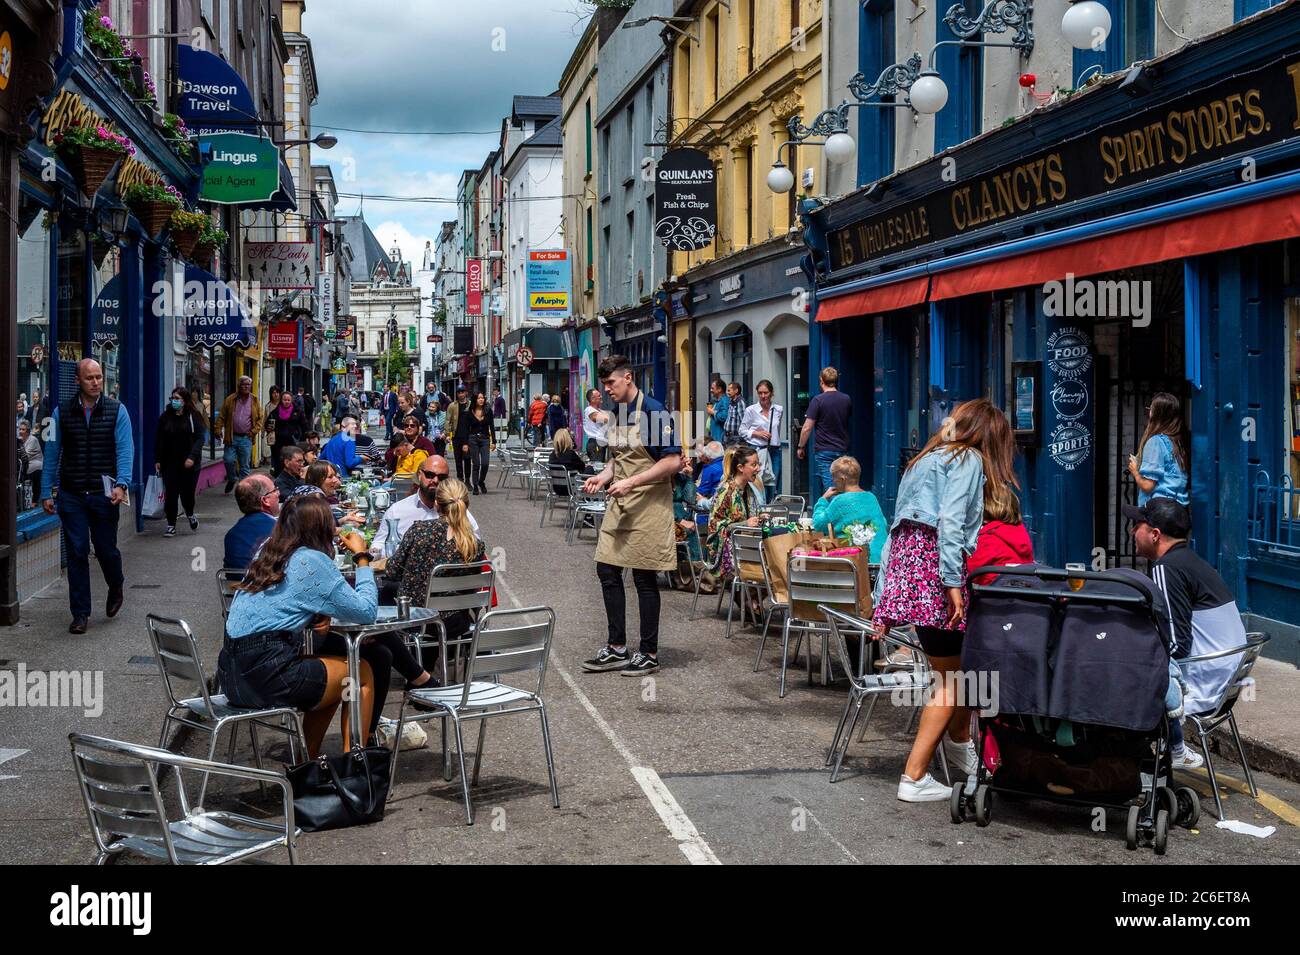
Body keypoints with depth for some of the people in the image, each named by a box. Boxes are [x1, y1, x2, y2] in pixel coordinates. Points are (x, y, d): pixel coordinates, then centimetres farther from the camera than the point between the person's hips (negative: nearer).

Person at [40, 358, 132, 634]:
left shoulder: (116, 410, -1)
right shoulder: (62, 412, 3)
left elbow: (125, 450, -7)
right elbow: (52, 454, 4)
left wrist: (121, 484, -20)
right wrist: (47, 492, 1)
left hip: (104, 495, -1)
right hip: (71, 495, 1)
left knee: (106, 549, 7)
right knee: (76, 553, 2)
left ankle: (116, 588, 39)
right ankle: (80, 614, 10)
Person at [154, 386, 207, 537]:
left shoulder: (194, 416, -2)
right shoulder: (165, 417, 6)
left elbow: (200, 438, -8)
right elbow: (158, 440, 9)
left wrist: (192, 457, -19)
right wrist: (157, 459, 2)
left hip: (189, 463, -2)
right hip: (169, 463, 2)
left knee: (187, 493, 2)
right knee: (170, 494, 0)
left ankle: (190, 514, 33)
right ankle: (171, 525, 8)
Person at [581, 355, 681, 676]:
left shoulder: (652, 411, -14)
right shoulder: (614, 412, 11)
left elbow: (672, 461, -18)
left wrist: (631, 482, -22)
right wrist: (603, 477, 3)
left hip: (648, 505, -8)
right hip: (619, 504, 8)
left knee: (645, 578, -1)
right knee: (607, 571, 7)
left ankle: (649, 654, 10)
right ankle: (616, 648, 18)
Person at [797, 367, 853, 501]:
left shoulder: (818, 400, -10)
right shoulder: (847, 400, 5)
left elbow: (807, 428, -10)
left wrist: (801, 447, 0)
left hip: (824, 451, -5)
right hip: (843, 449, 5)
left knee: (829, 487, -6)